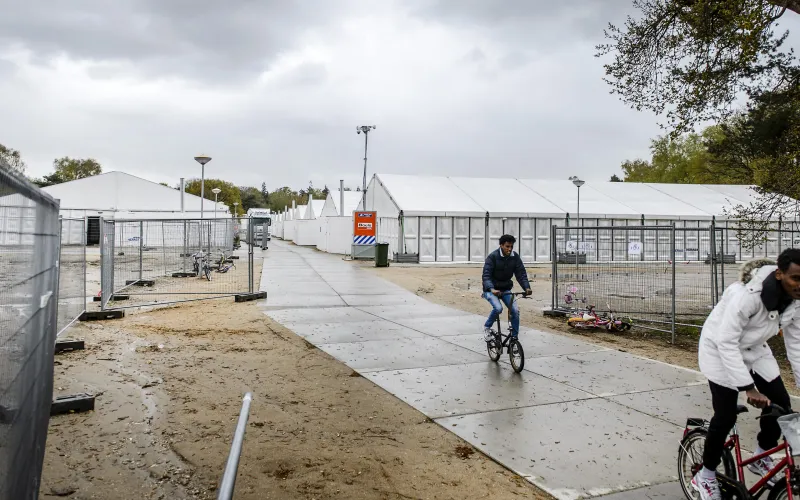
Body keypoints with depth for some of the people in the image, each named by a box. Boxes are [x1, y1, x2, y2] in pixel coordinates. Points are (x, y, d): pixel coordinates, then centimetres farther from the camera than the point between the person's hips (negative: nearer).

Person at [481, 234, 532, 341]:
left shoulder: (515, 257, -6)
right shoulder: (493, 257, -19)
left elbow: (521, 274, -8)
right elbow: (486, 275, -26)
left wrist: (527, 287, -26)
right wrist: (492, 289, -43)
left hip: (505, 289, 4)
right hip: (491, 289, -4)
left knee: (515, 310, -13)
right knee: (498, 308, -29)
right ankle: (487, 328, -2)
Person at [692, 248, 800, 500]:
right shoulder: (748, 294, -35)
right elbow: (726, 342, -33)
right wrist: (749, 388, -34)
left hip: (755, 349, 7)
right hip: (721, 349, -7)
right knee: (726, 416, -8)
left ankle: (761, 458, 26)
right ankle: (705, 476, 12)